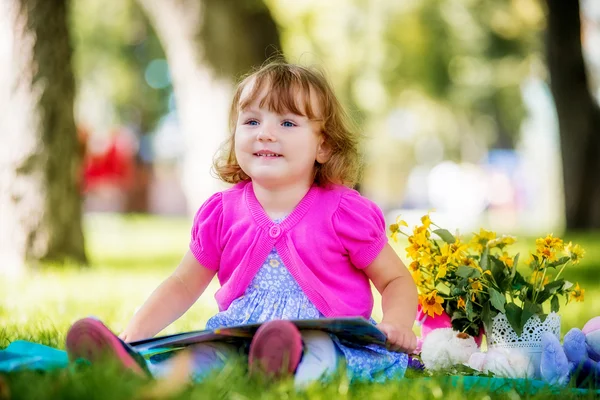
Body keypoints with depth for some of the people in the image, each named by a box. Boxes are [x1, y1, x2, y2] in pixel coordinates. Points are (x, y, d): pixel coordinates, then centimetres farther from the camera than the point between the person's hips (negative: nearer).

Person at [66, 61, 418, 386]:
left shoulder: (344, 212, 1)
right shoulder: (223, 213, 10)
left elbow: (397, 280, 9)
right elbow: (183, 285, 20)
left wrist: (396, 323, -13)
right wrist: (137, 331, 4)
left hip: (324, 339, -3)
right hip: (237, 338, 3)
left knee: (318, 354, -39)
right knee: (203, 352, -29)